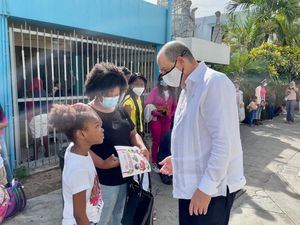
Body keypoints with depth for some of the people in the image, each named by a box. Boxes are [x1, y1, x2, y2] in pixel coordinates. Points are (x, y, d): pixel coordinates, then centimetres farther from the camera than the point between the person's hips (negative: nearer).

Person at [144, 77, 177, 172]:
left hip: (167, 120, 4)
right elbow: (147, 104, -12)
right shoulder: (155, 90, -8)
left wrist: (171, 115, 0)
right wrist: (156, 112, -17)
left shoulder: (172, 92, 5)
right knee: (156, 141, 3)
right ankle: (154, 163, 16)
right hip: (156, 119, -4)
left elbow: (174, 106, 13)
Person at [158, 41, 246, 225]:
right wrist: (177, 159, 14)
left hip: (212, 188, -8)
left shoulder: (214, 83, -18)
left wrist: (206, 188, -20)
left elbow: (224, 142, -22)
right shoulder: (189, 88, 12)